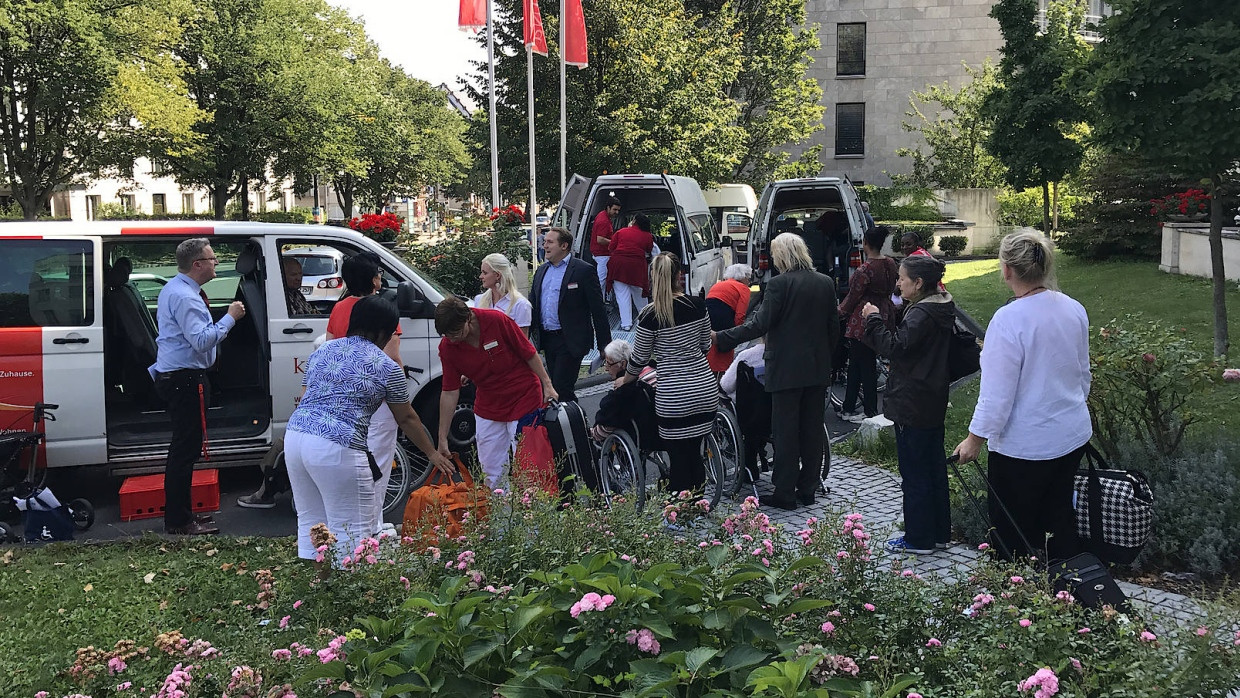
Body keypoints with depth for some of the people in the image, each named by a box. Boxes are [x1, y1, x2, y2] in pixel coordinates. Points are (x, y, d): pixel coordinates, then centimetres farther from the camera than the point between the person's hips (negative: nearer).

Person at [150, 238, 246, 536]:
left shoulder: (173, 289, 16)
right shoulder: (185, 297, -19)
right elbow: (202, 340, -26)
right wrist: (230, 318, -18)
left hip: (171, 375, 11)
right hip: (185, 380, -11)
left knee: (183, 447, 15)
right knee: (186, 448, -7)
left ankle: (179, 514, 23)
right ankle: (179, 521, -1)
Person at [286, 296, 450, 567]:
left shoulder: (321, 351, 19)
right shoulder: (386, 366, 3)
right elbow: (406, 418, 12)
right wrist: (432, 454, 24)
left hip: (294, 436, 7)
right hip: (336, 447, -7)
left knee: (310, 523, 15)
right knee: (352, 530, 0)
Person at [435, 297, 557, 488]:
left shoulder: (497, 320, -22)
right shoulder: (447, 347, -12)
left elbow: (529, 353, -10)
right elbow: (450, 392, -6)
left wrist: (547, 385, -8)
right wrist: (442, 438, -5)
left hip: (524, 400, -3)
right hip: (487, 409, 3)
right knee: (491, 473, 7)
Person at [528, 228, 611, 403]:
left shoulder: (583, 270, -8)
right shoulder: (541, 271, 13)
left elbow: (598, 310, -9)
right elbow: (532, 306, 15)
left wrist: (604, 346, -10)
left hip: (571, 341, -7)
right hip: (547, 340, 7)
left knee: (562, 388, -11)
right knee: (555, 387, 12)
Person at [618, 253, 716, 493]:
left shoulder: (649, 316, -11)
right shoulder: (697, 305, 1)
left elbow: (639, 358, 1)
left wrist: (624, 380, 20)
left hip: (674, 398, -4)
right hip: (706, 390, 4)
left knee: (679, 462, 5)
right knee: (695, 457, 16)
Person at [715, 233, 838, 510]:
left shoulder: (779, 284, -14)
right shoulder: (826, 283, 5)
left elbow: (760, 324, -17)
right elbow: (834, 326, 10)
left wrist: (721, 338, -14)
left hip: (786, 368, -6)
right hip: (818, 368, 6)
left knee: (785, 432, 2)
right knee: (812, 430, 12)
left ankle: (785, 494, 6)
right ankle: (808, 490, 20)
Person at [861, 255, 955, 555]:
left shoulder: (921, 314, -20)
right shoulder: (941, 310, 11)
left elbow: (895, 346, -25)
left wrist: (874, 319, -16)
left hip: (912, 406, -10)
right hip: (934, 403, 10)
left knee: (914, 472, -1)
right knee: (934, 467, 16)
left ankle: (918, 539, 7)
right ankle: (939, 532, 26)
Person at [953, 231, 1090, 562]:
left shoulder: (1009, 319, -24)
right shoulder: (1074, 310, 0)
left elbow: (998, 393, -22)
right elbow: (1083, 375, 14)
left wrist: (975, 439, -10)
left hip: (1024, 445, -8)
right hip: (1072, 435, 8)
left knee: (1012, 534, 7)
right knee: (1060, 517, 20)